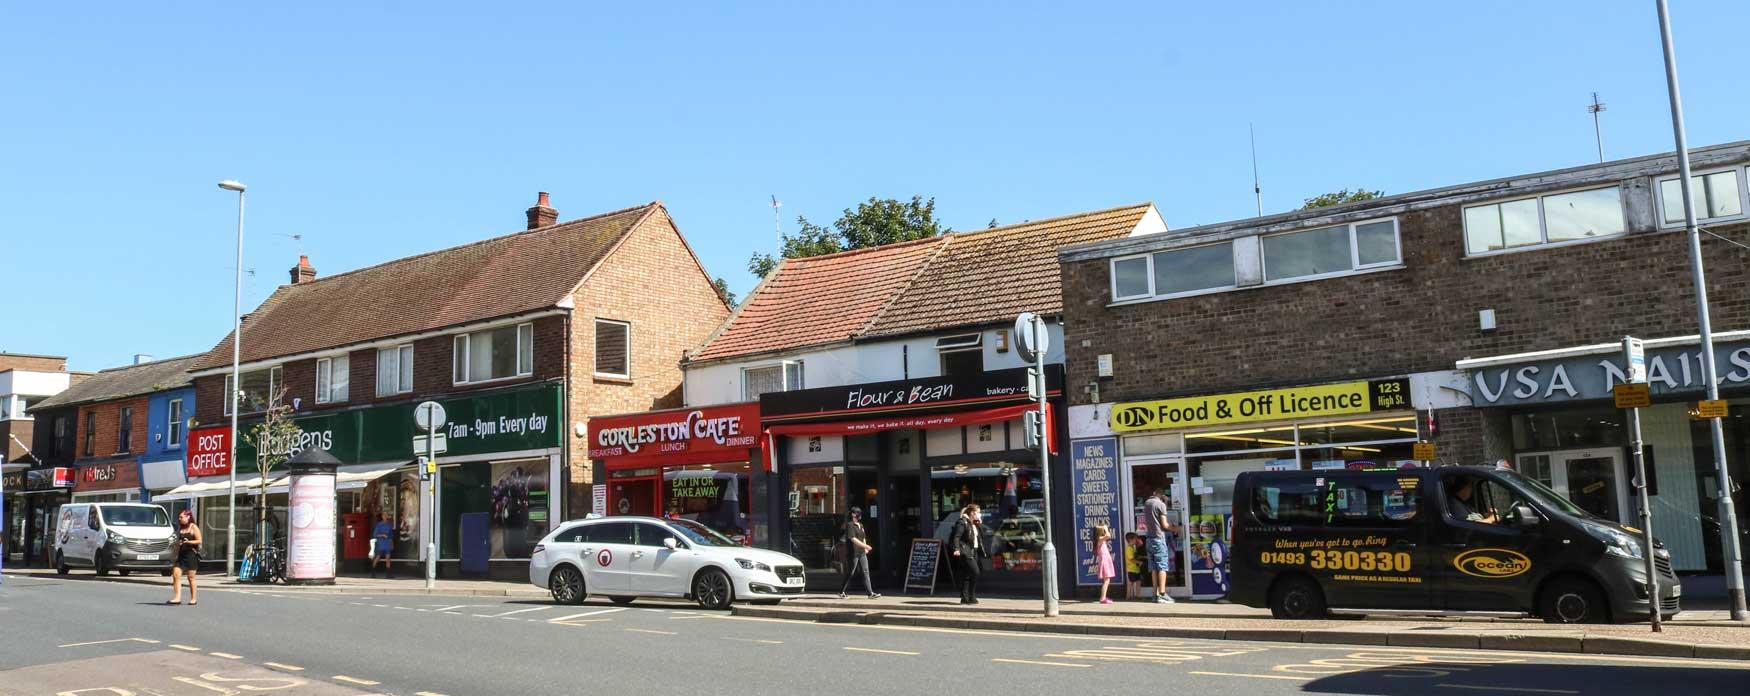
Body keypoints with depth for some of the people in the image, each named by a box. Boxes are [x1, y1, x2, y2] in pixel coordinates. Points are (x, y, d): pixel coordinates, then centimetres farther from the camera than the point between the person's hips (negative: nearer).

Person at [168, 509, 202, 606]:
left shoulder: (194, 527, -3)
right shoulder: (180, 528, 15)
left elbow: (199, 541, -9)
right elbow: (178, 541, 24)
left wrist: (189, 542, -22)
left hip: (191, 554, -6)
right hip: (181, 555, 6)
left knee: (191, 577, -1)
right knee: (176, 574, -9)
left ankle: (194, 598, 8)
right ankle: (177, 597, -10)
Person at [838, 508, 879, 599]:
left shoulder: (860, 525, 17)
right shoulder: (849, 525, -10)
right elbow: (853, 539, -19)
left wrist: (865, 548, 13)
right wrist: (865, 546, -20)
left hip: (862, 553, 8)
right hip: (853, 553, -8)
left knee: (865, 572, 2)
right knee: (850, 573, -1)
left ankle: (870, 593, -1)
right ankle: (841, 592, 12)